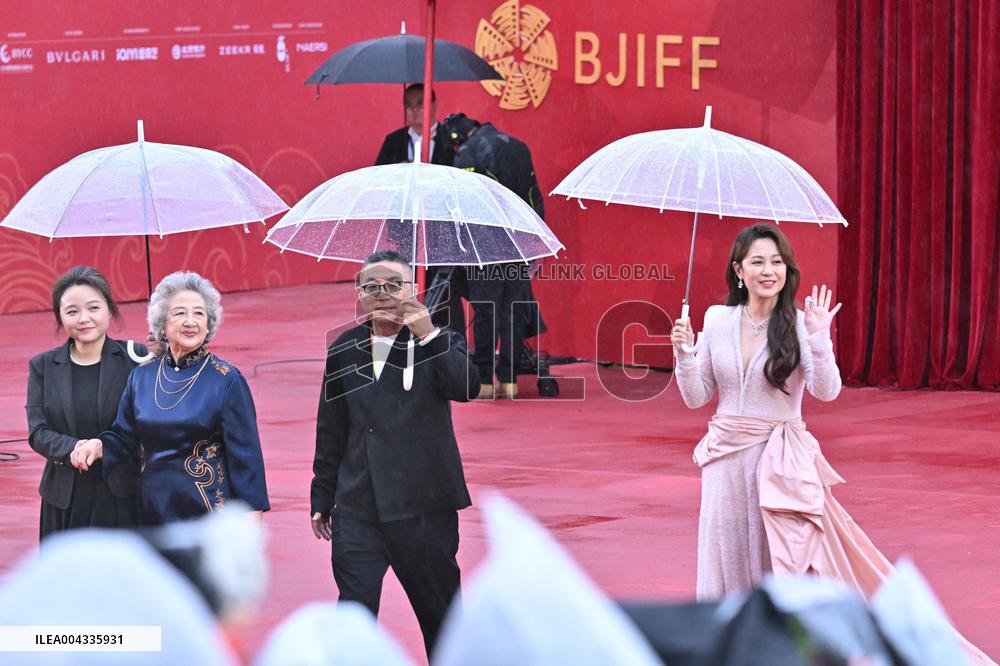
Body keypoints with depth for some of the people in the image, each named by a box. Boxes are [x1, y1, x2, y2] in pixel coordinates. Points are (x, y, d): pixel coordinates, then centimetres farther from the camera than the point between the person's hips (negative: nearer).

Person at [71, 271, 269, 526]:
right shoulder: (141, 377, 7)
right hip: (154, 512, 4)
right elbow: (126, 440, 14)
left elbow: (244, 453, -6)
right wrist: (100, 446, -7)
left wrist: (252, 520, -10)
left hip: (210, 512, -4)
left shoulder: (226, 380, -5)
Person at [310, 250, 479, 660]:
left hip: (423, 510, -2)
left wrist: (428, 337, -28)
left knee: (440, 617, 9)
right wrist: (323, 498, 18)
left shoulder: (439, 344, 0)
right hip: (357, 511, 2)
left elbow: (467, 388, -20)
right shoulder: (345, 350, 10)